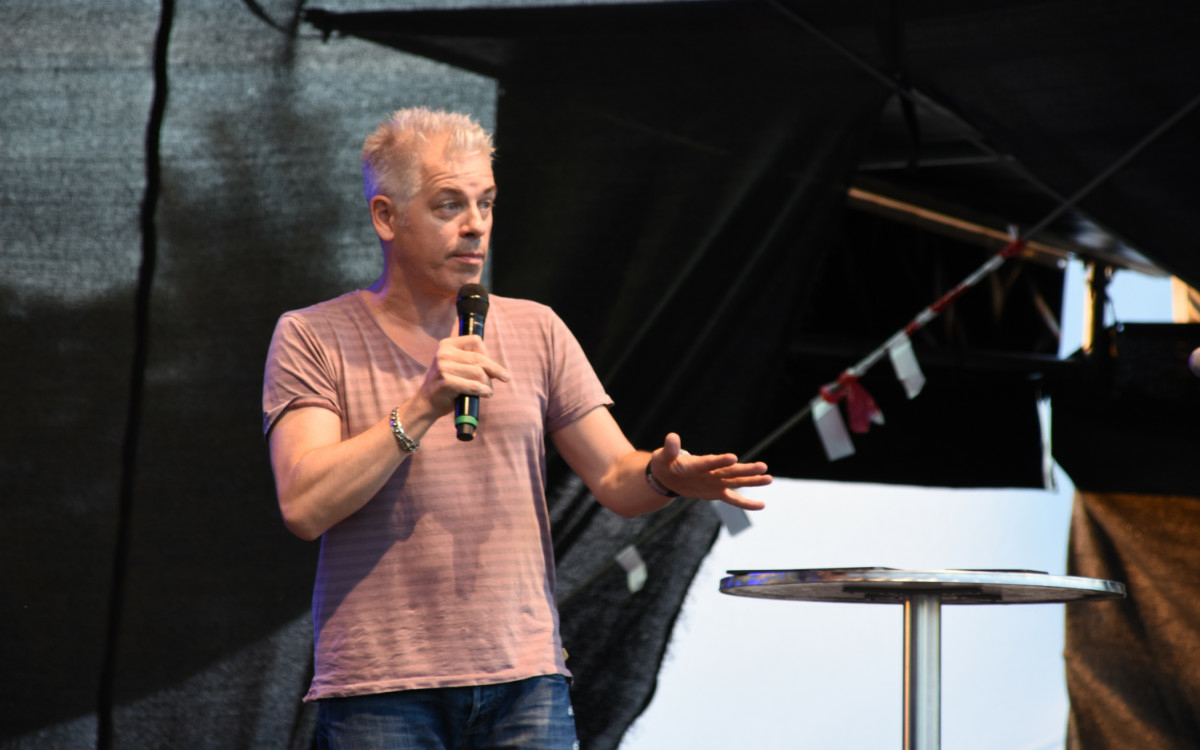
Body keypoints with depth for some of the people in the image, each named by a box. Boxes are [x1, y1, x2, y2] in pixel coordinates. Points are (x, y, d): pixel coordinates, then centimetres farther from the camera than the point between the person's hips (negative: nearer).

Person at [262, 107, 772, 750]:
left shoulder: (535, 330, 11)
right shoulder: (311, 338, 2)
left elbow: (616, 477, 6)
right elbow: (304, 508, -10)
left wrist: (665, 475, -17)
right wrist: (423, 408, -17)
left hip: (525, 679, 3)